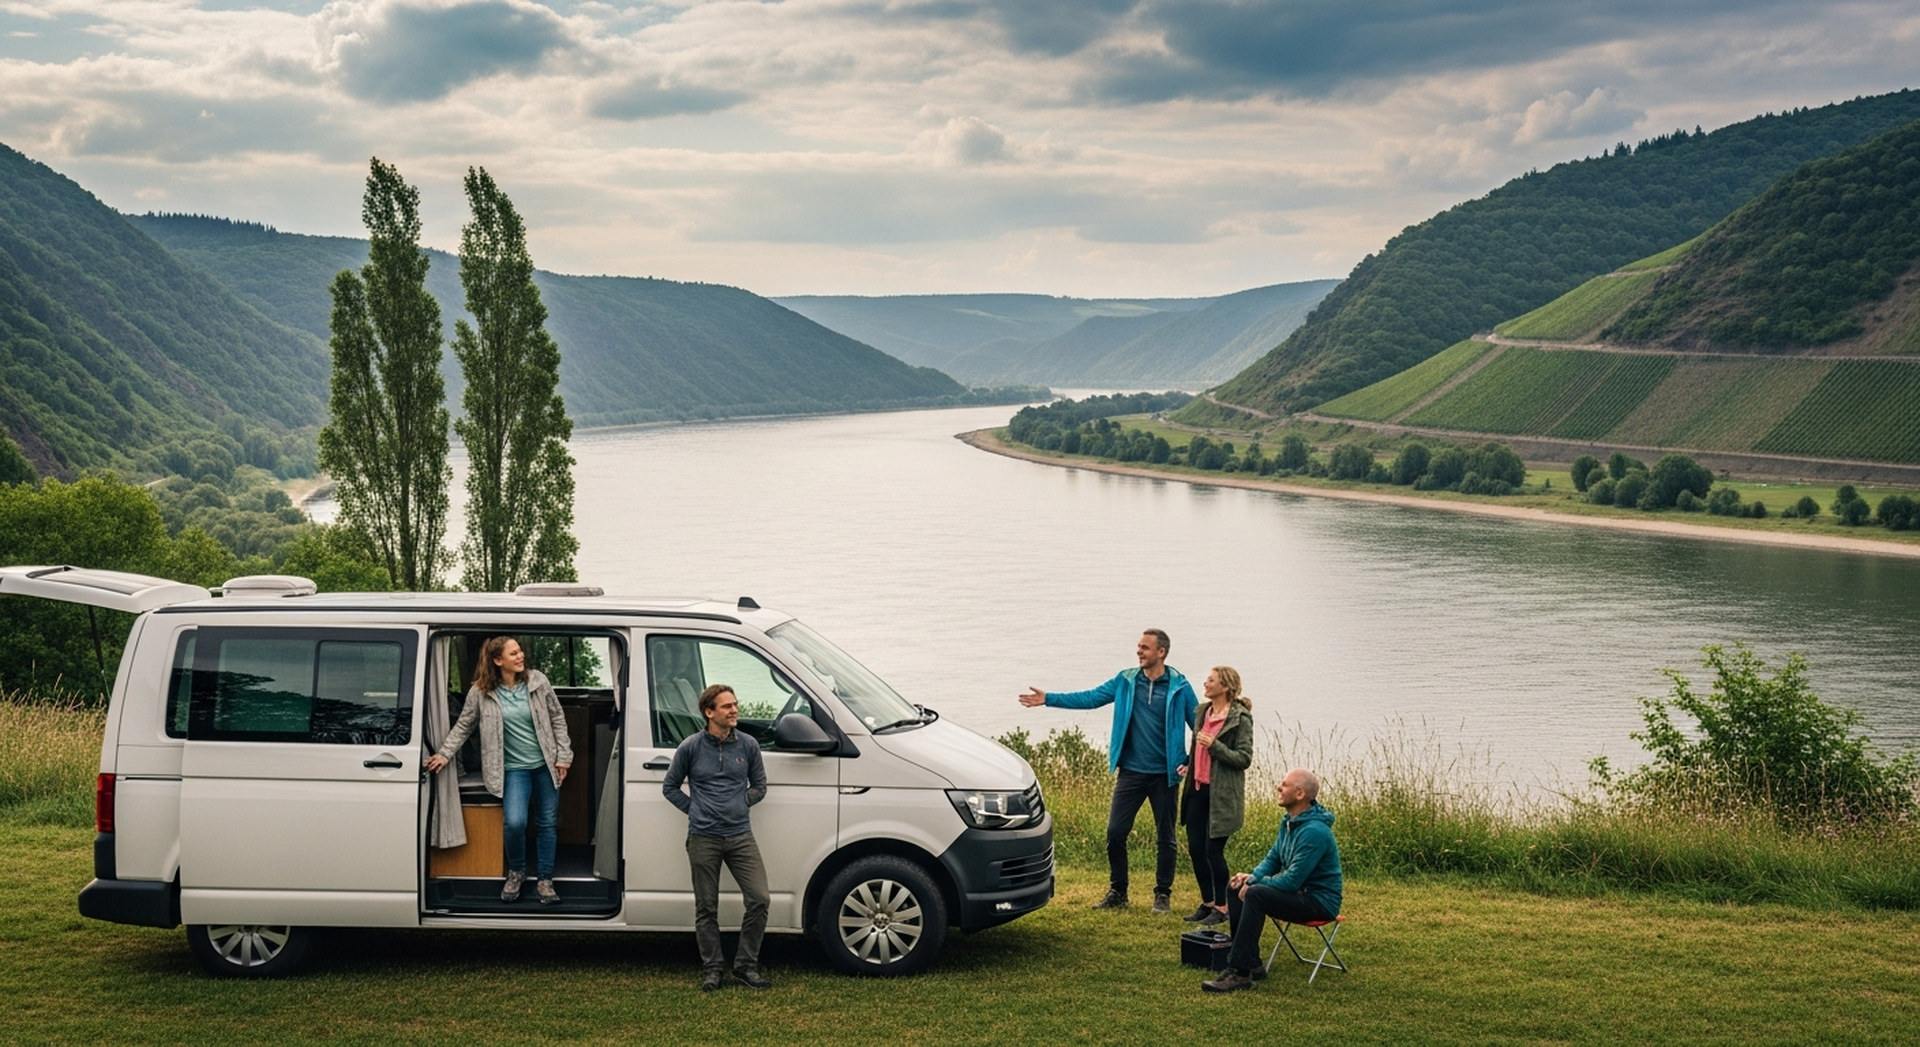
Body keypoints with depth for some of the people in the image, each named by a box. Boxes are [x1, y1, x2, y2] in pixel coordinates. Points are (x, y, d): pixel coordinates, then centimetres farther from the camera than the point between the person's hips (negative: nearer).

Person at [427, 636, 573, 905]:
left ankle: (544, 879, 22)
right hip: (513, 769, -2)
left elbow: (557, 718, 3)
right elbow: (463, 726, 4)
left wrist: (563, 756, 0)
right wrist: (444, 753, -4)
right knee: (514, 822, -19)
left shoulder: (537, 681, -4)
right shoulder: (481, 692, -8)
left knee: (547, 823, 7)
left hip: (545, 765, 2)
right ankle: (516, 871, 10)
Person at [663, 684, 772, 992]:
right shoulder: (691, 747, -3)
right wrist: (695, 810, 2)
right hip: (703, 839, -2)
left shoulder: (748, 745, 2)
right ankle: (713, 969, 18)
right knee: (706, 908, 5)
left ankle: (746, 965, 7)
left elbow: (759, 787, 14)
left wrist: (737, 804, 3)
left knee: (760, 899, -7)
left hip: (740, 835, 2)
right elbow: (670, 786, 8)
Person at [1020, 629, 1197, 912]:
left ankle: (1163, 894, 19)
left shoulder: (1179, 686, -5)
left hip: (1163, 775, -3)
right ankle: (1117, 892, 15)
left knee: (1165, 838, 7)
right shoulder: (1126, 681, 4)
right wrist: (1049, 699, -3)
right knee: (1115, 832, 2)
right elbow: (1090, 698, 3)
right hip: (1131, 772, 3)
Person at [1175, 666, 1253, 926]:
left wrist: (1214, 745, -24)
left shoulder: (1240, 718, -11)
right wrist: (1188, 764, 11)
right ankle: (1207, 903, 21)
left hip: (1221, 795, -7)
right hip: (1197, 789, 7)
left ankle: (1221, 907, 8)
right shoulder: (1202, 711, 11)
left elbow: (1245, 758, -15)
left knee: (1213, 850, -4)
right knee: (1195, 848, 8)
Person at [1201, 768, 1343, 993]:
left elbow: (1292, 880, -27)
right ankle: (1251, 963, 1)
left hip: (1319, 901, -10)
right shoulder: (1289, 822, 6)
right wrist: (1252, 877, -5)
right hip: (1298, 892, 10)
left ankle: (1240, 972, -28)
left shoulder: (1314, 831, -24)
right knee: (1235, 886, 2)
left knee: (1255, 895, -29)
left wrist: (1255, 883, -15)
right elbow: (1273, 859, 16)